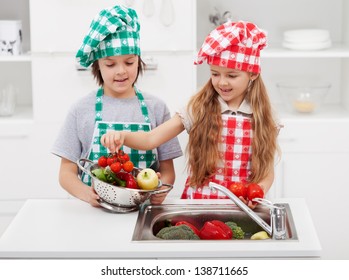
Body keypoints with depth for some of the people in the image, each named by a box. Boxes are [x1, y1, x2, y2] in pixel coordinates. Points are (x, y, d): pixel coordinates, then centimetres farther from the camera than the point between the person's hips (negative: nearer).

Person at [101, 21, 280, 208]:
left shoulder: (261, 117, 4)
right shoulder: (199, 109, 2)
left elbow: (267, 172, 9)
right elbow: (151, 139, -7)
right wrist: (122, 136, -25)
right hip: (199, 202, -1)